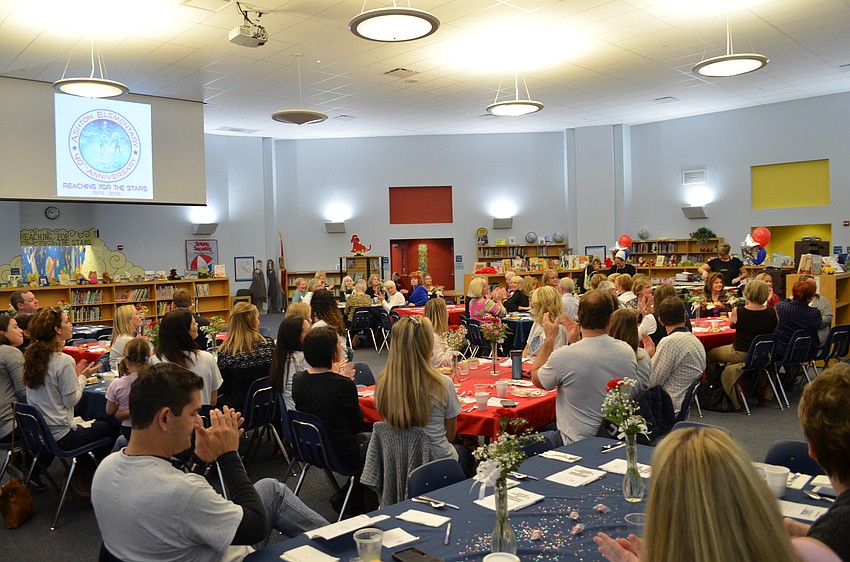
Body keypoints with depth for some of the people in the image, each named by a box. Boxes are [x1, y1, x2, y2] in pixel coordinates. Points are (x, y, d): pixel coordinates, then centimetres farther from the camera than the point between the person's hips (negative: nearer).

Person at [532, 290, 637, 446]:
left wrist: (550, 338, 4)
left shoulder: (564, 356, -22)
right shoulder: (627, 351, -5)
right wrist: (574, 341, 21)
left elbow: (536, 379, 0)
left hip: (578, 442, -6)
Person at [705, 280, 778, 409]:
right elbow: (774, 328, 11)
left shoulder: (738, 311, -18)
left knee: (709, 354, 19)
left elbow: (731, 325, 4)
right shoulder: (772, 312, -10)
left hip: (741, 354, -5)